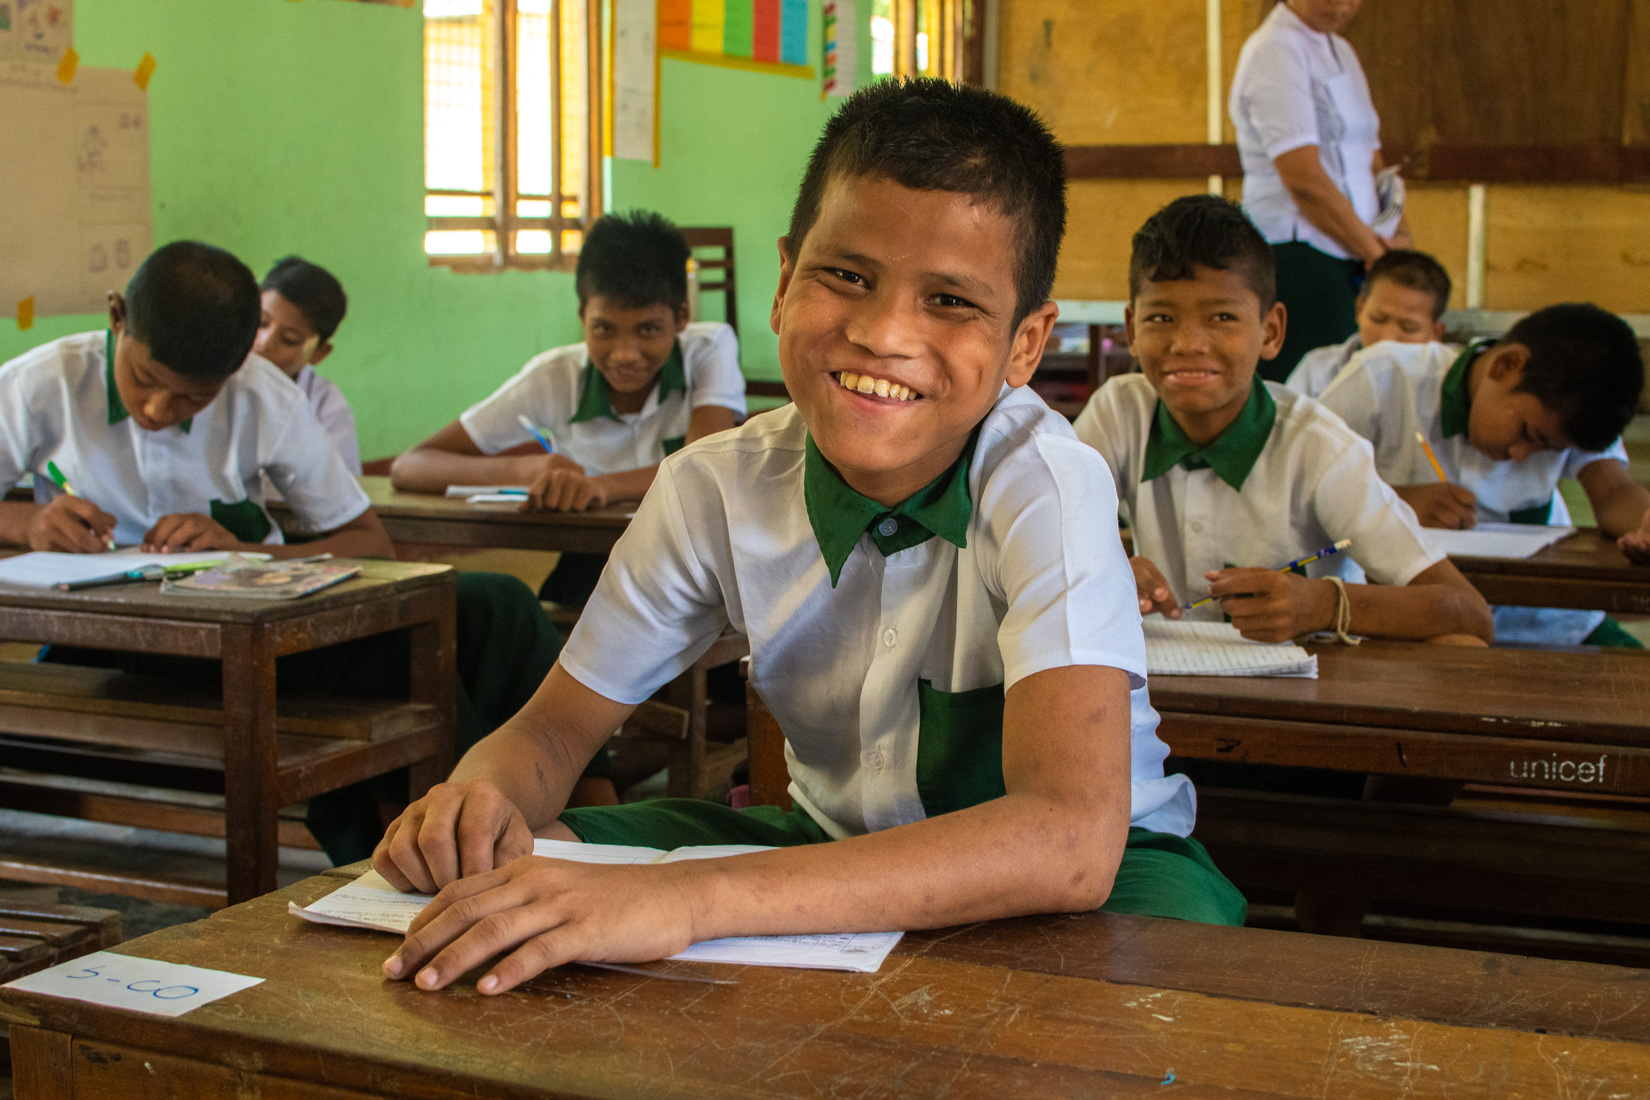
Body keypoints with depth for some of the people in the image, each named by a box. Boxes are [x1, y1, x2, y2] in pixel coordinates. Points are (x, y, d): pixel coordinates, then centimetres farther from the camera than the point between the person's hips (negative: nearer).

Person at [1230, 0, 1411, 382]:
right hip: (1295, 260, -9)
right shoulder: (1275, 49, -10)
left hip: (1350, 261, 9)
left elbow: (1369, 157, 22)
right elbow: (1304, 179, -18)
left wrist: (1399, 232, 3)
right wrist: (1376, 253, -10)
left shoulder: (1340, 51, 19)